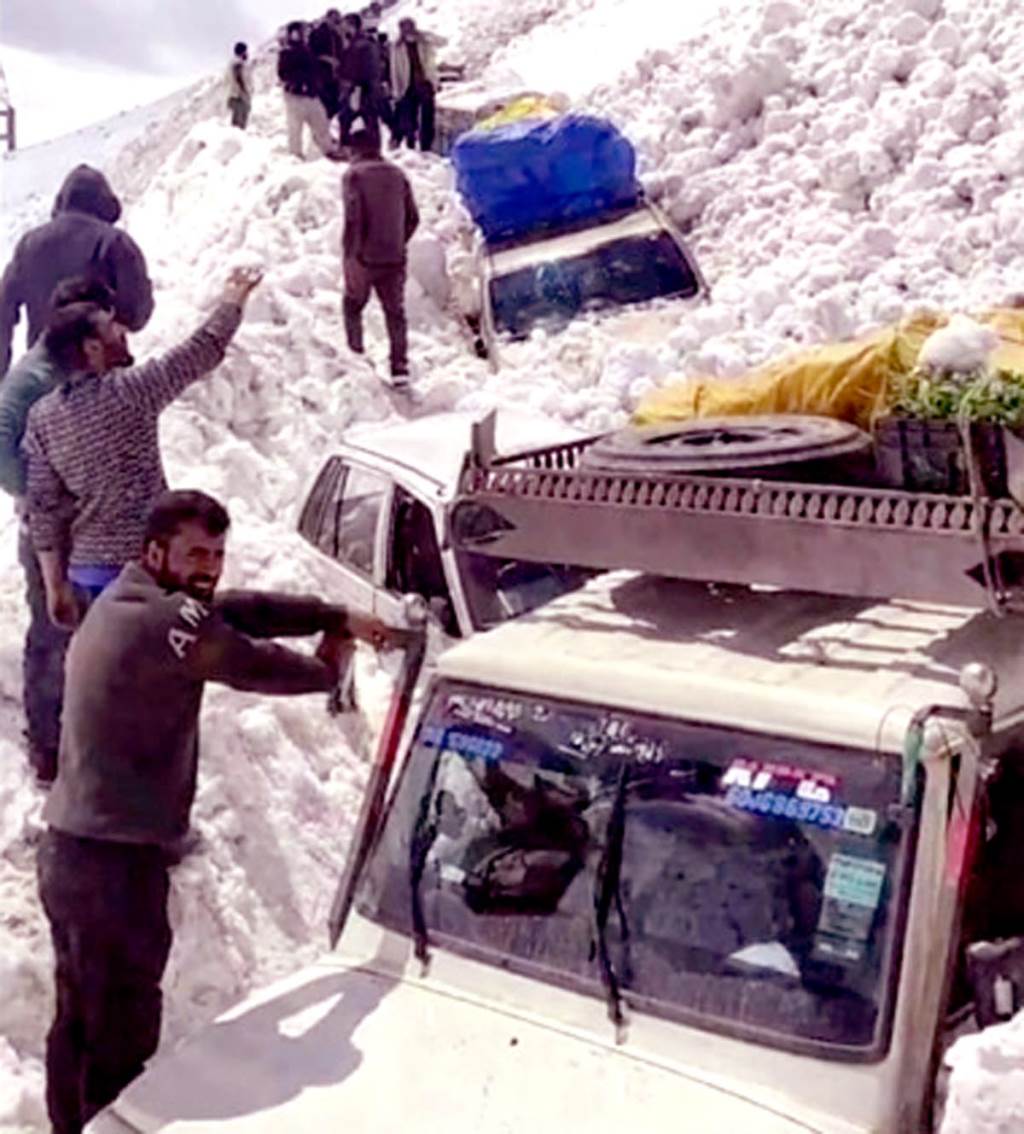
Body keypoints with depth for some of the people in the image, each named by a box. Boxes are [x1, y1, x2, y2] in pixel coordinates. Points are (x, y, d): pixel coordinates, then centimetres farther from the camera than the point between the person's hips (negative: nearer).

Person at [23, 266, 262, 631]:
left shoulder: (41, 417, 0)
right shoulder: (128, 392, -16)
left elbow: (43, 508, 2)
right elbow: (203, 351, -8)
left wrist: (55, 585, 8)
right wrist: (233, 300, 9)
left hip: (85, 570, 6)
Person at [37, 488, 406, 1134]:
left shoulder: (131, 603, 11)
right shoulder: (164, 619, -20)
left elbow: (244, 611, 10)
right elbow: (254, 667, -13)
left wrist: (342, 618, 6)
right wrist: (329, 666, 6)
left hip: (71, 849, 11)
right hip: (117, 861, -10)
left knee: (80, 1020, 23)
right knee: (121, 1032, 1)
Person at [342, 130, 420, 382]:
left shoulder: (354, 174, -7)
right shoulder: (397, 174, 8)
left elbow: (353, 217, -18)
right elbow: (412, 218, 10)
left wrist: (350, 256, -14)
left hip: (364, 258, -4)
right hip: (395, 258, 4)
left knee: (353, 305, 17)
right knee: (395, 311, 9)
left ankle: (356, 354, 15)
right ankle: (400, 366, 4)